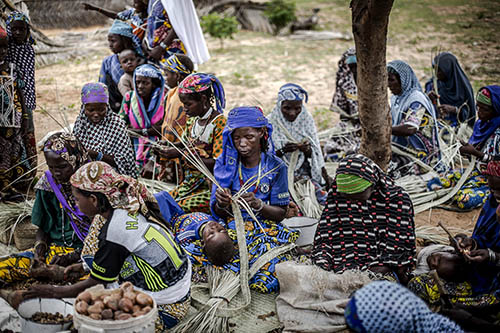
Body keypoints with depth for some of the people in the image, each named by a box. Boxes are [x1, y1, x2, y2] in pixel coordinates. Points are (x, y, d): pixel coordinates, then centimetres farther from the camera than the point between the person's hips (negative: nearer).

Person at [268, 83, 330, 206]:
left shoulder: (307, 120, 3)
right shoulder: (270, 123, -6)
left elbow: (316, 155, 6)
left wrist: (307, 150, -16)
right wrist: (283, 151, -25)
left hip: (303, 170, 3)